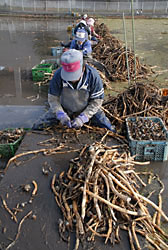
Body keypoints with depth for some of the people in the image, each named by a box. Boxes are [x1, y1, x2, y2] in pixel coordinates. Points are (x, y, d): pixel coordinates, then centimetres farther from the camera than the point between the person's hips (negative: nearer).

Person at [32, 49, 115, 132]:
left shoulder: (93, 75, -28)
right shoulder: (58, 75, -25)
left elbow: (97, 101, -18)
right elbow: (53, 98, -15)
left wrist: (82, 118, -28)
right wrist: (61, 115, -30)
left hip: (87, 109, 0)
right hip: (63, 109, 1)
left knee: (109, 129, -7)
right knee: (37, 127, -4)